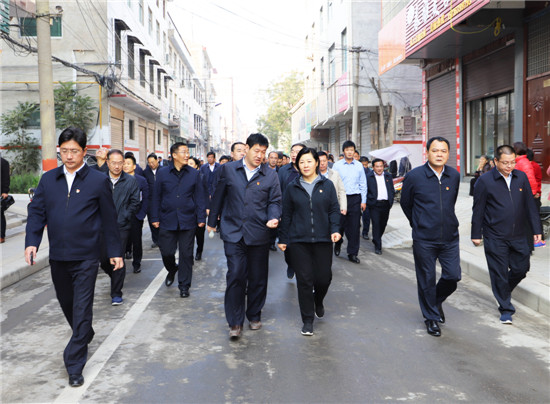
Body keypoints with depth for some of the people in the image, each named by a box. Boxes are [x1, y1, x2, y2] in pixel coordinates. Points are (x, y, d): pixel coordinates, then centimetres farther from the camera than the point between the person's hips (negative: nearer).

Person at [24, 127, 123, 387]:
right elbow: (36, 212, 7)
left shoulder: (98, 181, -3)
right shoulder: (48, 179, 6)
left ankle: (74, 365, 8)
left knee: (81, 310, -1)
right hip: (57, 257, 4)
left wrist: (115, 251, 3)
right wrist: (32, 241, -7)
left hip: (85, 258, -4)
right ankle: (85, 336, 46)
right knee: (67, 304, 19)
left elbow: (109, 219, 1)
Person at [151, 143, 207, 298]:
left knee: (186, 254, 3)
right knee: (166, 252, 4)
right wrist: (155, 218, 3)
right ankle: (172, 270, 37)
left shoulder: (194, 174, 3)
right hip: (167, 220, 0)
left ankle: (184, 285, 15)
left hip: (187, 221, 0)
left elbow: (200, 197, 5)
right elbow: (156, 197, 7)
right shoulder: (162, 174, 3)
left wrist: (201, 218, 0)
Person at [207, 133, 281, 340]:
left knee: (258, 278, 9)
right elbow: (219, 196, 11)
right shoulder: (228, 169, 5)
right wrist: (212, 221, 15)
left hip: (259, 234, 1)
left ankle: (254, 316, 29)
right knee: (235, 276, -7)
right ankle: (235, 322, 3)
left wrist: (273, 218, -14)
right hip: (233, 232, -1)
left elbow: (274, 201, 7)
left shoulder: (270, 175, 6)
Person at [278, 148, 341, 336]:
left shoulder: (327, 185, 5)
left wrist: (335, 229, -11)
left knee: (324, 277, 3)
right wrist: (283, 239, 7)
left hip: (322, 239, 1)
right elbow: (286, 214, 9)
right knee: (304, 280, -1)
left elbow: (334, 209, 5)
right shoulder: (292, 187, 6)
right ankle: (307, 320, 12)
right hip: (298, 241, 0)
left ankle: (318, 300, 38)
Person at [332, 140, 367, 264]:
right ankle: (338, 244, 34)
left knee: (355, 226, 0)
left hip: (355, 198, 1)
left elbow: (363, 184, 9)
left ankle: (352, 253, 8)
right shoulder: (337, 165, 1)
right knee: (340, 224, 5)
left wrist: (363, 201, 5)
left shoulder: (359, 165, 6)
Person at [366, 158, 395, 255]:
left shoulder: (388, 176, 11)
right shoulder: (368, 177, -3)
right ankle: (377, 246, -1)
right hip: (374, 205, -4)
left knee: (383, 224, 12)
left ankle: (376, 240, 35)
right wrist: (369, 201, -9)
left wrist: (391, 201, 7)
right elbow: (365, 191, -2)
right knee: (376, 224, -6)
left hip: (386, 204, 5)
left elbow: (392, 190, 16)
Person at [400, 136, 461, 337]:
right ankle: (431, 317, 24)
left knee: (453, 276, 2)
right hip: (424, 240, -3)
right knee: (427, 280, 5)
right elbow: (405, 204, 6)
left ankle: (437, 301, 33)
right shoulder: (414, 176, -8)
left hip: (450, 237, 3)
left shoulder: (454, 176, 3)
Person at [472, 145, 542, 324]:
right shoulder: (485, 181, -7)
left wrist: (536, 229, 9)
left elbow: (529, 205, 10)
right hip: (495, 237, -4)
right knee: (499, 273, 3)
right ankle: (505, 309, 17)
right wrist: (476, 234, -1)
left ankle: (504, 291, 39)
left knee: (521, 269, 10)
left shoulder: (521, 177, 5)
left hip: (518, 236, 4)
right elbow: (478, 210, -3)